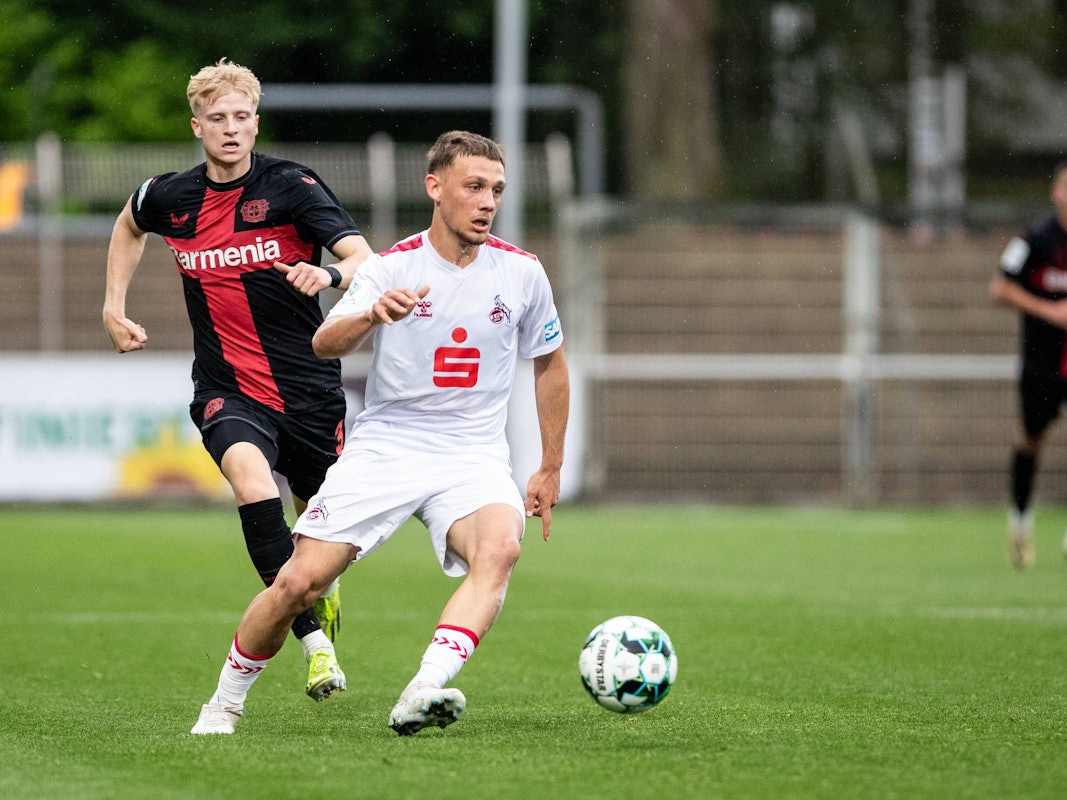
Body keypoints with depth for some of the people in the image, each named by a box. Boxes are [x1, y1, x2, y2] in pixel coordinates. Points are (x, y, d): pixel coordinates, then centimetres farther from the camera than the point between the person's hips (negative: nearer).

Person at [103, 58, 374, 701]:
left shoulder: (292, 186, -9)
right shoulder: (169, 198, 1)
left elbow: (367, 262, -19)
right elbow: (129, 228, 27)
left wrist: (329, 274, -41)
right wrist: (115, 306, 19)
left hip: (310, 385, 0)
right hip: (229, 389, 0)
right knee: (253, 481, -32)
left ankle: (323, 590, 53)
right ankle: (314, 640, -32)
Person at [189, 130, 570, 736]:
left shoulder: (522, 273, 2)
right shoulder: (392, 268, -4)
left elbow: (550, 365, 17)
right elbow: (325, 344, -19)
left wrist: (551, 469, 17)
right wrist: (373, 314, -41)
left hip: (473, 458, 1)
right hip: (382, 450, -1)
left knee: (501, 548, -33)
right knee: (298, 583, -10)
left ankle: (422, 693, -46)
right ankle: (226, 702, 15)